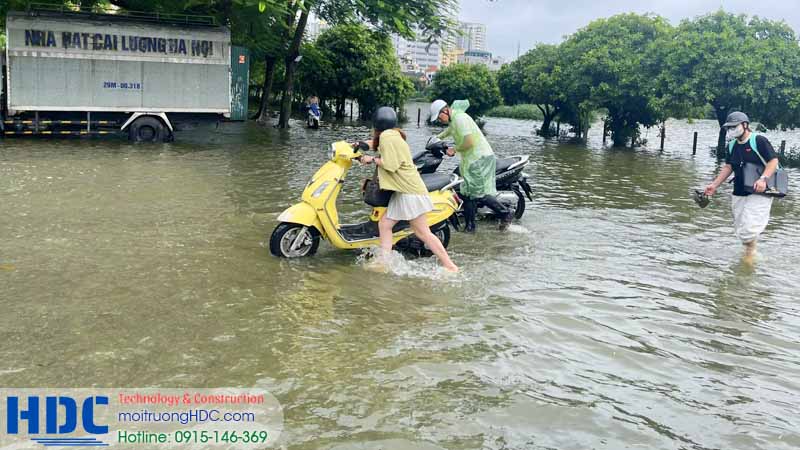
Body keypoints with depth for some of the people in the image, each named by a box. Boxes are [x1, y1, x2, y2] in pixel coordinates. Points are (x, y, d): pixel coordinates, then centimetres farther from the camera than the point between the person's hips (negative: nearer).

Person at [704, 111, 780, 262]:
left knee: (749, 228, -13)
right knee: (740, 229, 6)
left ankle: (750, 251, 11)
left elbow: (773, 160, -11)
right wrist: (714, 185, 9)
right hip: (738, 193, 7)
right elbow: (728, 167, 16)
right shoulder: (732, 145, 11)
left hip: (759, 193, -6)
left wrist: (763, 179, -24)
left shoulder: (759, 141, -10)